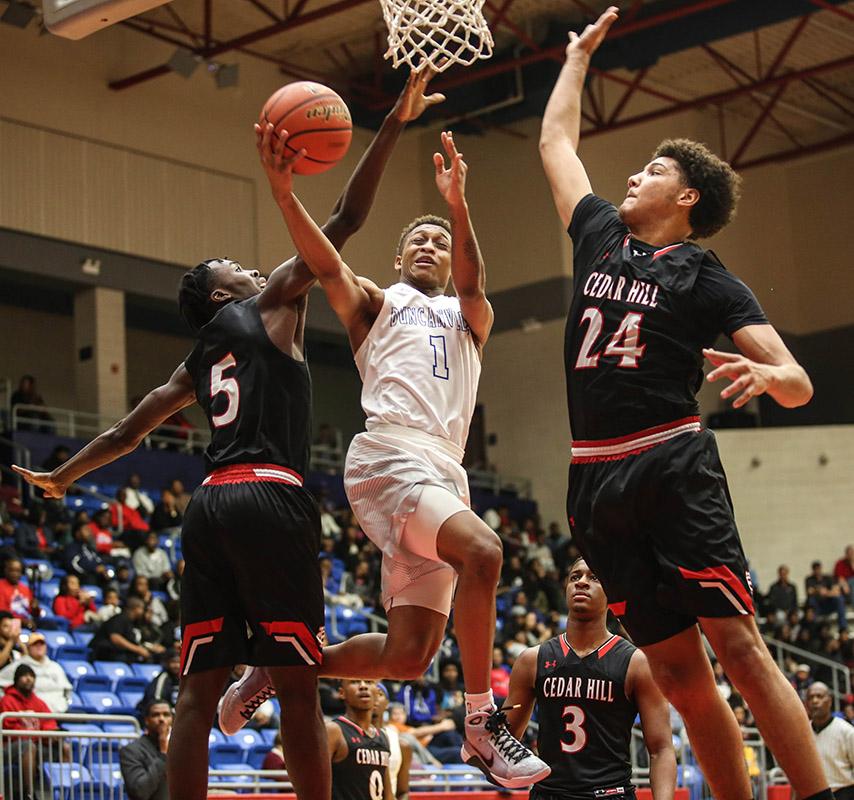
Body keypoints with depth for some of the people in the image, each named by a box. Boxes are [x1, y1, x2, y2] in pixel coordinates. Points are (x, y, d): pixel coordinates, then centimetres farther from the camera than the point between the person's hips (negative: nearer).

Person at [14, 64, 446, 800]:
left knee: (200, 686, 3)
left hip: (210, 504, 7)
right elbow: (346, 220, 2)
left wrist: (65, 476, 49)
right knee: (297, 684, -8)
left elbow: (128, 432, 33)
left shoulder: (199, 363, 25)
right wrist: (393, 126, 3)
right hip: (269, 498, -7)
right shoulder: (273, 305, 8)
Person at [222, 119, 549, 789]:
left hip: (446, 473, 5)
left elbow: (472, 286, 2)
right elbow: (328, 266, -2)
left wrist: (458, 204, -17)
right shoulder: (376, 302, 20)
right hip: (390, 454, -5)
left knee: (406, 657, -2)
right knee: (482, 550, -32)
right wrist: (283, 192, -19)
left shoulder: (471, 318, 26)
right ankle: (482, 725, -25)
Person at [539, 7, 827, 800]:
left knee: (737, 645, -14)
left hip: (672, 467, -5)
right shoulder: (600, 236, 16)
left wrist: (763, 373, -26)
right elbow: (555, 141, 30)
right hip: (596, 481, 5)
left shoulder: (707, 280, 2)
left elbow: (800, 385, -4)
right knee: (677, 672, 1)